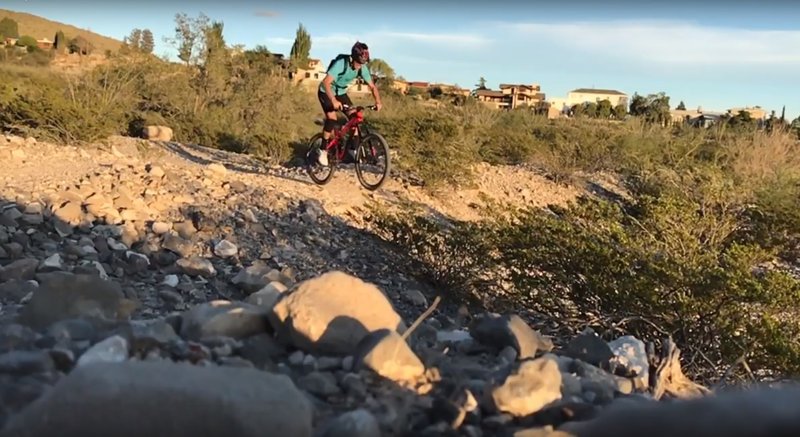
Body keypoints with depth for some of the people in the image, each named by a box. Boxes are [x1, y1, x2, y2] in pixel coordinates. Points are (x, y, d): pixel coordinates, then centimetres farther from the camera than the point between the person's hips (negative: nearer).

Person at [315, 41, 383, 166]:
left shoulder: (363, 68, -15)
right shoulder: (341, 63, -33)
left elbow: (372, 86, -6)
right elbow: (326, 82, -39)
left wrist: (378, 101, -23)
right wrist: (334, 101, -52)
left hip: (341, 93, 6)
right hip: (327, 92, -6)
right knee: (332, 119, -22)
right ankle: (323, 151, -8)